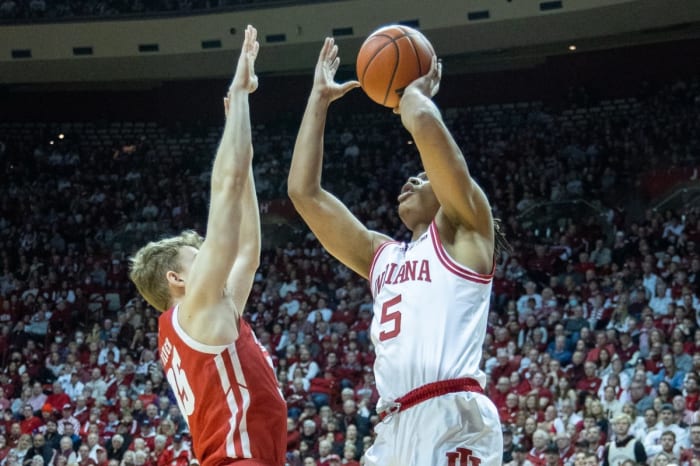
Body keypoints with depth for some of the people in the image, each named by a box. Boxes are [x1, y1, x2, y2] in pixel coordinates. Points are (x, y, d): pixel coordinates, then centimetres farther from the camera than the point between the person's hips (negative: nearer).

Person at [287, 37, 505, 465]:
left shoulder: (464, 233, 10)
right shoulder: (381, 255, 28)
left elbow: (423, 122, -3)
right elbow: (304, 191, 25)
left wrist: (415, 90, 19)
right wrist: (319, 98, 29)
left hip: (453, 419, -7)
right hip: (395, 428, 8)